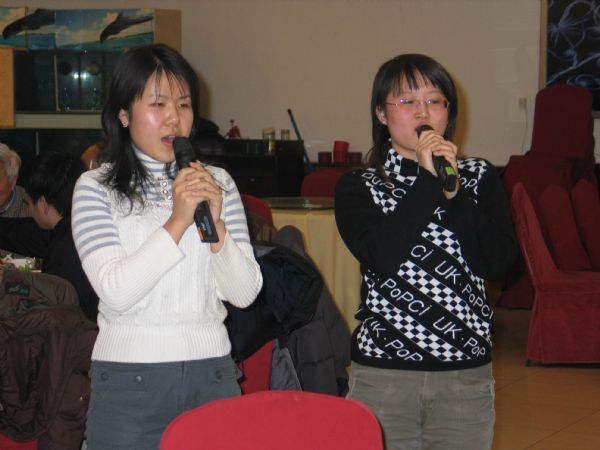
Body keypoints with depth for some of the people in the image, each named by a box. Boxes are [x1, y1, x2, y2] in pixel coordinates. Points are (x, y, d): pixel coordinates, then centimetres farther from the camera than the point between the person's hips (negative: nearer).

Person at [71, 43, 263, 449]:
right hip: (128, 380, -3)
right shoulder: (95, 187, -3)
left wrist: (215, 226, -14)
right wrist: (178, 223, -19)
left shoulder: (219, 183, 6)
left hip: (211, 372, 3)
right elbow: (115, 290, -15)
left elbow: (245, 293, 0)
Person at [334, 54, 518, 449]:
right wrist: (428, 180, -14)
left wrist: (454, 193, -14)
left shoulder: (480, 177, 7)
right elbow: (381, 257, -16)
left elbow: (499, 264, -6)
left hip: (467, 373, 2)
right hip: (382, 371, -1)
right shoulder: (358, 187, 2)